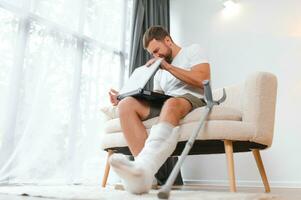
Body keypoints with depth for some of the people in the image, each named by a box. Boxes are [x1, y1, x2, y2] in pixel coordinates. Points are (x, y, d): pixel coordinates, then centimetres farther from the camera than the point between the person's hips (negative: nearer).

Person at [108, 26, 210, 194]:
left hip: (192, 100, -5)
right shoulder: (160, 71, 30)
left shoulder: (193, 50, 13)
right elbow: (157, 98, 19)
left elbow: (203, 80, -5)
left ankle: (144, 166, -63)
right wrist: (122, 97, 6)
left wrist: (168, 67, -6)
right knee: (127, 105, -23)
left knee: (171, 104, -41)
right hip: (165, 105, 5)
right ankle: (146, 172, -41)